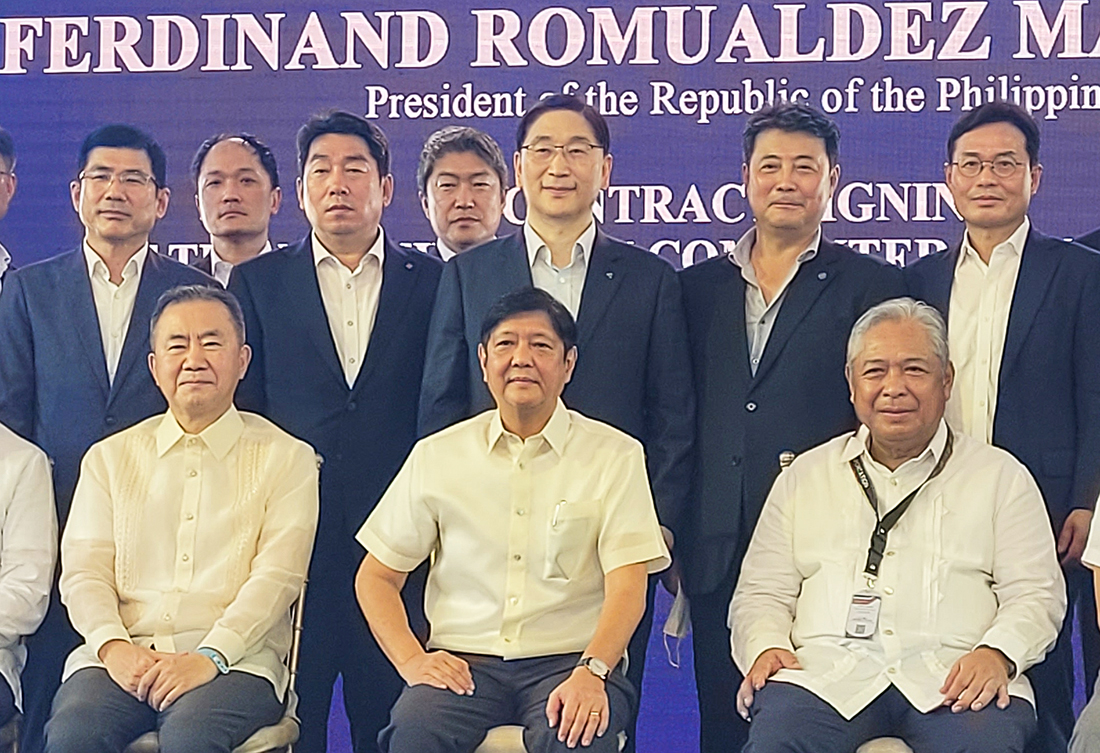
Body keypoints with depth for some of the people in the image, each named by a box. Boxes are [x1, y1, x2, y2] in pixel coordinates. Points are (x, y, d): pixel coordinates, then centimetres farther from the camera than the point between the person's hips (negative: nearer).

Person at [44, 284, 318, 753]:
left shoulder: (286, 458, 9)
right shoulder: (109, 458, 18)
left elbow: (277, 577, -3)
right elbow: (83, 571, 9)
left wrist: (209, 657, -17)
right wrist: (113, 646, -11)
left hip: (233, 659, -2)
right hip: (123, 656, 2)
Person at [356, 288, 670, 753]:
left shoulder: (615, 456, 4)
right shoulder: (437, 456, 10)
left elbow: (627, 586, -5)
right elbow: (376, 578, 13)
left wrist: (591, 672, -23)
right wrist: (411, 660, -4)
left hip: (571, 659, -1)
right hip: (463, 660, 1)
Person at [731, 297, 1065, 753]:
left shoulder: (1001, 476, 17)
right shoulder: (804, 477, 20)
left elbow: (1036, 594, 9)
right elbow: (761, 592, 17)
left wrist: (996, 653, -11)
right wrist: (766, 647, -5)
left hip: (951, 677, 0)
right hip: (827, 673, 1)